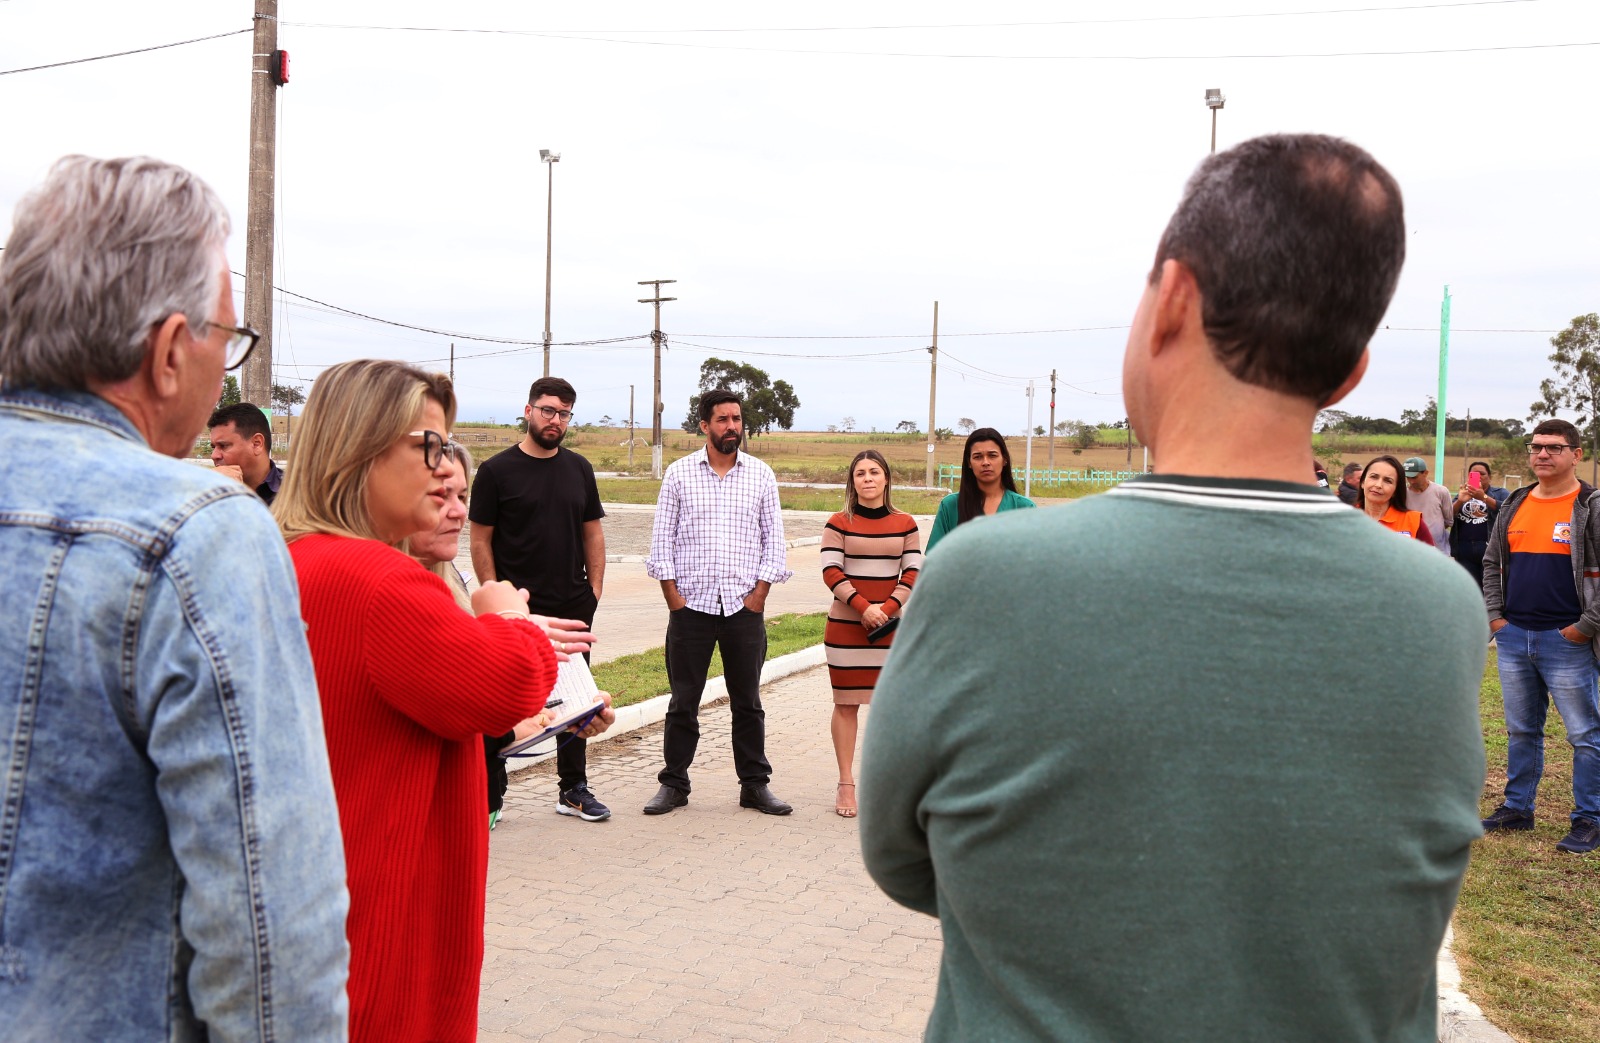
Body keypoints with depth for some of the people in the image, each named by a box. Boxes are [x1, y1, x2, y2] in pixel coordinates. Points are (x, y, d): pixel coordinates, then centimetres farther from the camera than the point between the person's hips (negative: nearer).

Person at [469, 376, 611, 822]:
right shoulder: (496, 471, -4)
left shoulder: (579, 469, 10)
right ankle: (489, 795, 11)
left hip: (574, 606, 5)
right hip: (517, 610, -4)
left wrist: (595, 586, 4)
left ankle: (573, 789, 24)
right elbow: (480, 540, -4)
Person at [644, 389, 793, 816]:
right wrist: (673, 595, -4)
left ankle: (755, 784, 15)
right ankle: (673, 784, 14)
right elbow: (662, 538, 3)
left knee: (747, 700, 7)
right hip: (691, 604, -1)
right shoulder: (679, 473, 3)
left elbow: (773, 538, 7)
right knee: (683, 701, 4)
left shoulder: (761, 475, 7)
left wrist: (760, 592, -2)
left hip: (744, 605, 1)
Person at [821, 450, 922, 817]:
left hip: (889, 626, 2)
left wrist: (887, 608, -12)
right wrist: (863, 607, -17)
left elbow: (913, 573, 2)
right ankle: (846, 784, 6)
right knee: (846, 704, 1)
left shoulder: (905, 524, 7)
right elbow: (831, 571, -7)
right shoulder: (839, 524, 1)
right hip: (844, 626, -1)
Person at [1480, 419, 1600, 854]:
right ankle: (1517, 808, 26)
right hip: (1513, 638, 6)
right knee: (1521, 731, 15)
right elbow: (1492, 562, 17)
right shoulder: (1514, 506, 10)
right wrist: (1494, 615, 7)